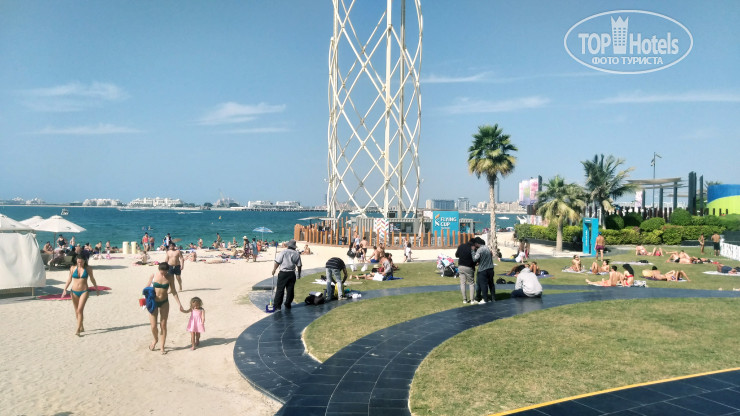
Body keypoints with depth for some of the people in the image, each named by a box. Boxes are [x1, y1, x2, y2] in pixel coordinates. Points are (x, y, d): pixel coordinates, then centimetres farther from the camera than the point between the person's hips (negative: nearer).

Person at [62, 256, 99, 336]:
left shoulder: (88, 269, -2)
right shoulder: (73, 268, 0)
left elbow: (92, 279, 10)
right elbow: (69, 279, 6)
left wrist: (96, 289, 20)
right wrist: (65, 289, -3)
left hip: (84, 291, -3)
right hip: (74, 292, 3)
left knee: (80, 310, -15)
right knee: (76, 311, 11)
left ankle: (78, 330, -16)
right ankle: (82, 327, 29)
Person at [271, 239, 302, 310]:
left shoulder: (283, 252, -7)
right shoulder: (297, 254, 2)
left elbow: (277, 262, -7)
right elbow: (299, 265, 6)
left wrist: (274, 270, 7)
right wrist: (299, 274, 19)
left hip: (283, 273, -3)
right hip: (292, 274, 3)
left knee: (280, 290, 1)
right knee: (290, 290, 11)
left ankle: (277, 306, 1)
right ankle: (288, 305, 18)